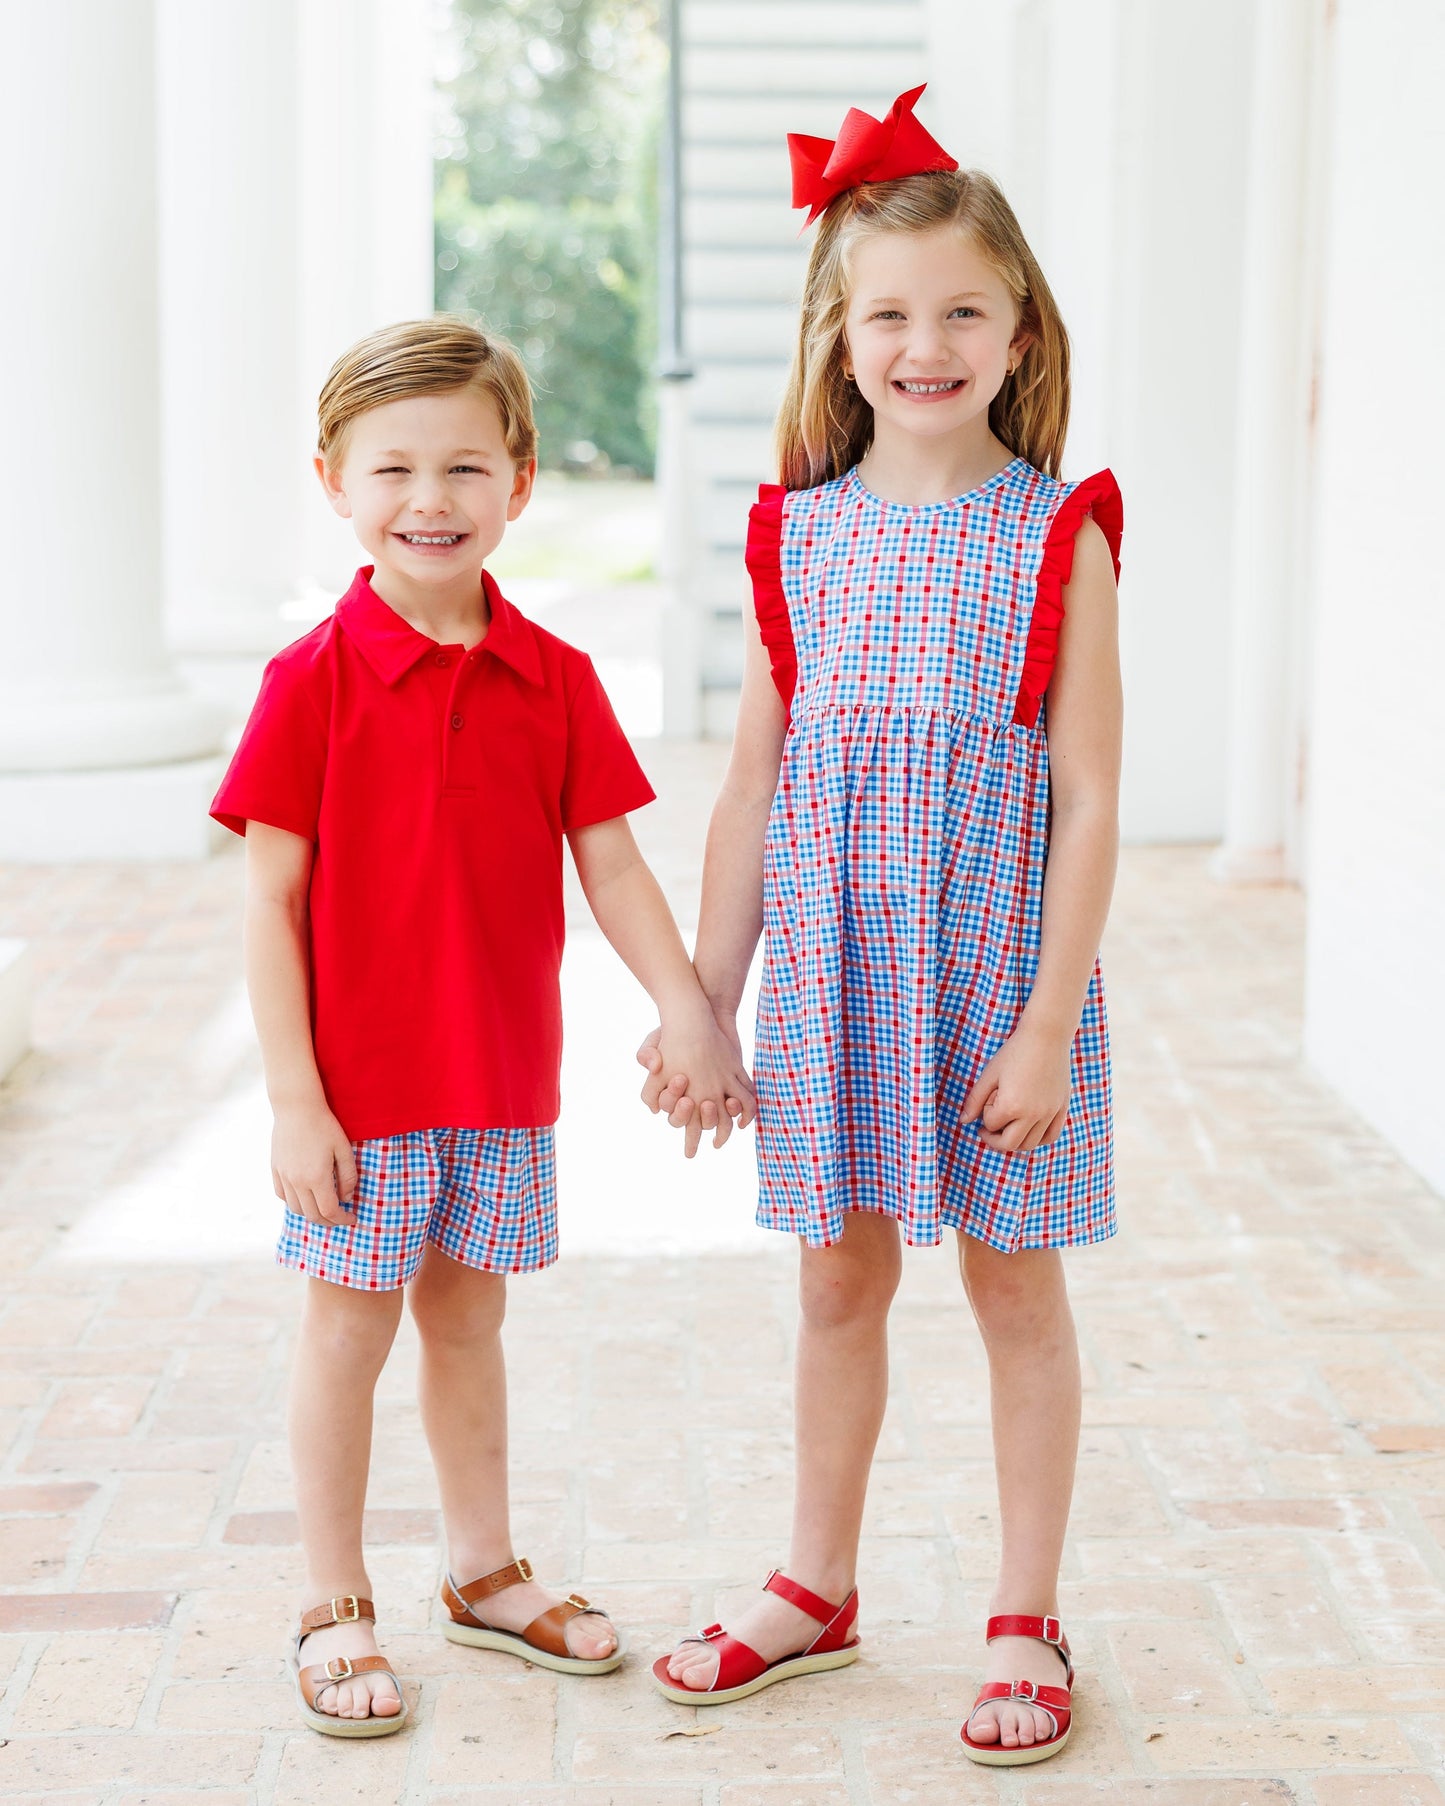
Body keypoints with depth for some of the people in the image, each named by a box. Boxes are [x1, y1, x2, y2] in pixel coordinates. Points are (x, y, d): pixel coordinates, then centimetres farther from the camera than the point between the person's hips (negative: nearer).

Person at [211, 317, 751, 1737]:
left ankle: (483, 1572, 33)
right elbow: (272, 900, -11)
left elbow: (611, 866, 3)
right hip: (363, 1086, -4)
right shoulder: (315, 680, -11)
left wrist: (689, 1012, -6)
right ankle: (333, 1609, 21)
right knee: (349, 1326, 6)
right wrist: (294, 1100, -13)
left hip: (506, 1077, 4)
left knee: (468, 1316, 17)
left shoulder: (554, 679, 0)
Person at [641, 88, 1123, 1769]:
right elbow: (753, 780, 6)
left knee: (1015, 1283, 9)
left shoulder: (1058, 535, -7)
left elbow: (1091, 799, -9)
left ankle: (1026, 1621, 23)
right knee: (840, 1272, 15)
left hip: (995, 958, -3)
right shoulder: (799, 534, 2)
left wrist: (1049, 1022, -13)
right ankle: (816, 1587, 32)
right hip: (831, 961, 3)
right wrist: (703, 1006, 6)